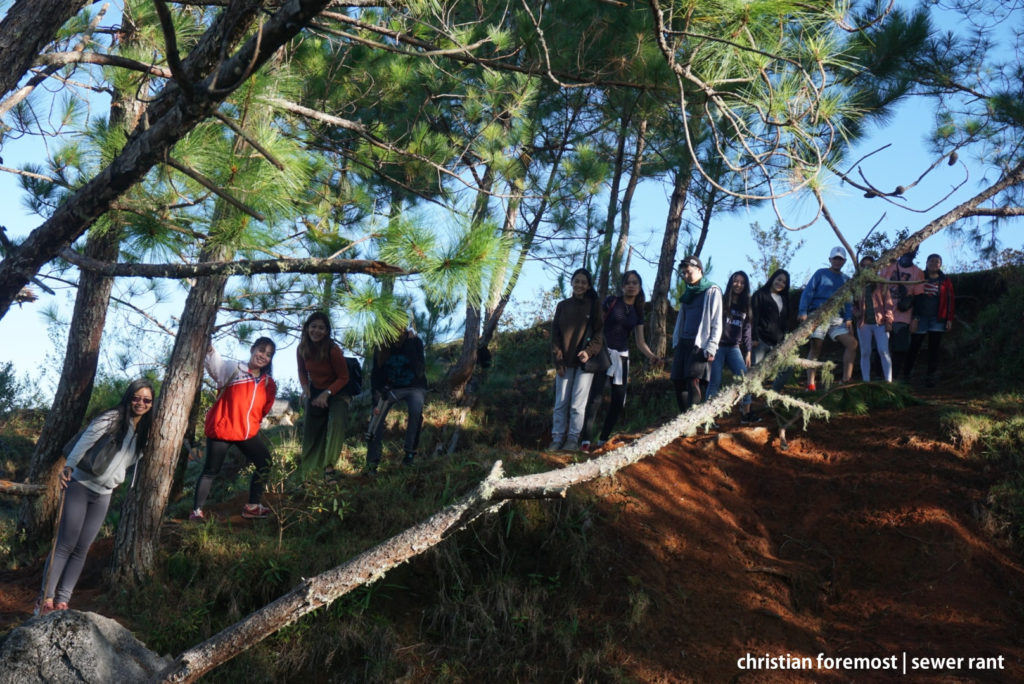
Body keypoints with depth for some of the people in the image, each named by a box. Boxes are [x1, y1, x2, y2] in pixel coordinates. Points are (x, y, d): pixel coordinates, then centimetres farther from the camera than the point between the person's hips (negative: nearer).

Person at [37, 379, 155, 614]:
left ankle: (62, 600, 3)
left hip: (103, 495, 5)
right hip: (80, 486, -5)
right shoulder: (112, 418, -11)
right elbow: (85, 440, -24)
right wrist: (69, 466, -35)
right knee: (65, 544, -8)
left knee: (81, 549, 2)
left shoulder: (144, 431, 9)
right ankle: (45, 598, -5)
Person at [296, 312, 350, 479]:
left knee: (336, 423, -29)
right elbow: (302, 372, 4)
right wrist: (305, 387, -15)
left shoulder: (333, 350, -26)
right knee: (310, 430, 9)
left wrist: (327, 393, -28)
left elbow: (343, 378, -18)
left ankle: (329, 464, -27)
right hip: (315, 393, 5)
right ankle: (307, 471, 24)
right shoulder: (302, 349, -12)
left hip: (335, 392, -5)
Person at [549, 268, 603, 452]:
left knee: (577, 404, -3)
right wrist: (558, 359, -1)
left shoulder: (594, 306, 3)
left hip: (584, 361, -2)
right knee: (561, 403, 2)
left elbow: (599, 332, 1)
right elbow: (555, 333, 8)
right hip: (565, 362, 2)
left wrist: (589, 351, -15)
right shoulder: (562, 306, 9)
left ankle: (573, 439, 5)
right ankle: (557, 438, 7)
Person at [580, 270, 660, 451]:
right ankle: (585, 441, -14)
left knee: (619, 400, 4)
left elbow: (640, 341, 8)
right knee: (595, 397, -13)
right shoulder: (611, 302, -2)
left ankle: (602, 440, 15)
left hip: (622, 356, 6)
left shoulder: (637, 312, 11)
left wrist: (651, 355, -10)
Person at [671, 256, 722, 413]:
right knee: (678, 382, 1)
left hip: (700, 344, -7)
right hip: (683, 342, 7)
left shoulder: (712, 291, -1)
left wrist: (711, 348, -13)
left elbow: (716, 323, -6)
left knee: (692, 381, -19)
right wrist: (675, 343, 15)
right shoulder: (688, 292, 19)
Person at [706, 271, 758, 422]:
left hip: (734, 348, 4)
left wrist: (748, 352, 9)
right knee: (715, 381, -4)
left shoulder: (745, 306, 13)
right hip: (719, 346, -4)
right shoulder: (722, 302, -1)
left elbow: (747, 330, 14)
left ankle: (746, 413, 3)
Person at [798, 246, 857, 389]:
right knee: (815, 347, -8)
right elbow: (807, 293, -1)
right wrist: (803, 312, -13)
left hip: (836, 318, 5)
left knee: (852, 343, -8)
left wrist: (848, 319, 0)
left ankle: (846, 380, -4)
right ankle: (810, 384, -9)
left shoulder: (846, 279, 19)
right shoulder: (821, 274, 6)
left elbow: (848, 301, 16)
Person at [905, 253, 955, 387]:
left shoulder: (945, 280, 8)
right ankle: (906, 374, 9)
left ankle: (930, 377, 4)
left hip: (937, 319, 1)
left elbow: (950, 300, 7)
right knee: (914, 347, 1)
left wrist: (949, 319, -1)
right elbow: (912, 297, 4)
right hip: (920, 318, -1)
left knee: (933, 349, 1)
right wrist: (913, 317, -4)